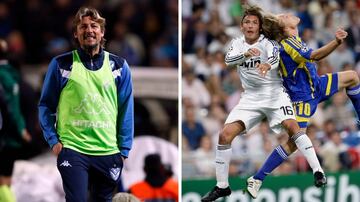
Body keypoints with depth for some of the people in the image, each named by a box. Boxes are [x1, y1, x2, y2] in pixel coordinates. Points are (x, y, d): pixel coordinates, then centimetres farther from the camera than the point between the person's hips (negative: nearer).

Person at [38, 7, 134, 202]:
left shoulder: (118, 66, 7)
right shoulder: (61, 65, 2)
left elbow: (126, 109, 9)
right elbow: (46, 105, 7)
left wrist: (124, 149, 4)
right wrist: (53, 140, -3)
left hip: (108, 153, 3)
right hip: (72, 150, -3)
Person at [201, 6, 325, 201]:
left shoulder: (267, 43, -8)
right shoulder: (238, 43, 4)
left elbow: (275, 57, -29)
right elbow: (228, 59, -15)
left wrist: (268, 65, -54)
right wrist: (246, 54, -36)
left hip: (274, 93, -4)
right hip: (251, 97, 4)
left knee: (291, 126, -28)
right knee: (225, 135, -9)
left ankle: (318, 171, -24)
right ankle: (222, 186, 2)